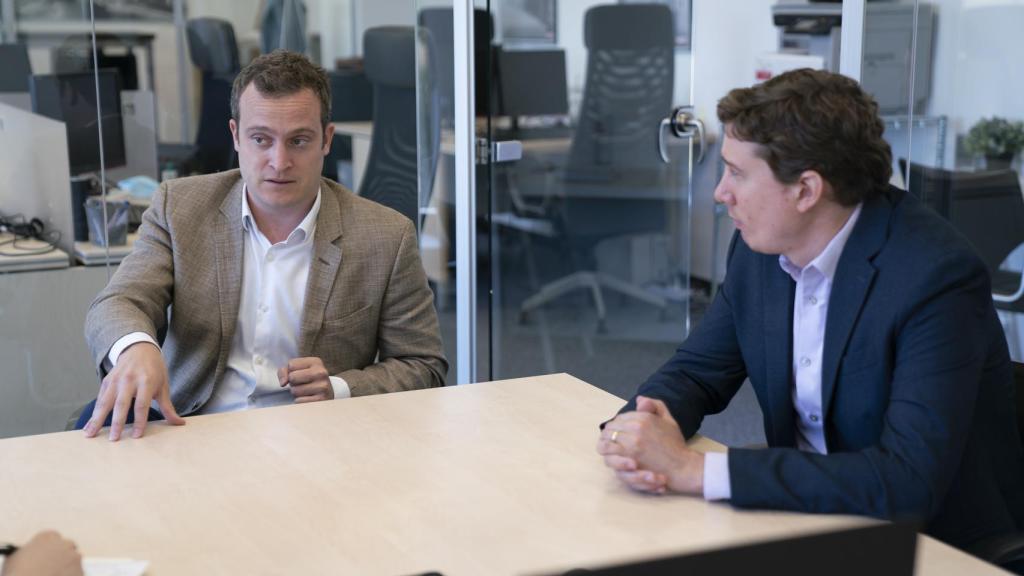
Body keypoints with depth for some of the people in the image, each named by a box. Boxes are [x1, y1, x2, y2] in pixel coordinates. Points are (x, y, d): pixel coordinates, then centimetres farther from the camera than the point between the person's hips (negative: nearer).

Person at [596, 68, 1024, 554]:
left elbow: (909, 481, -31)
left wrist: (693, 470, -32)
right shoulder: (761, 248, -4)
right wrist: (637, 429, -19)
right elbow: (695, 372, 6)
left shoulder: (937, 276, -24)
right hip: (810, 519, 6)